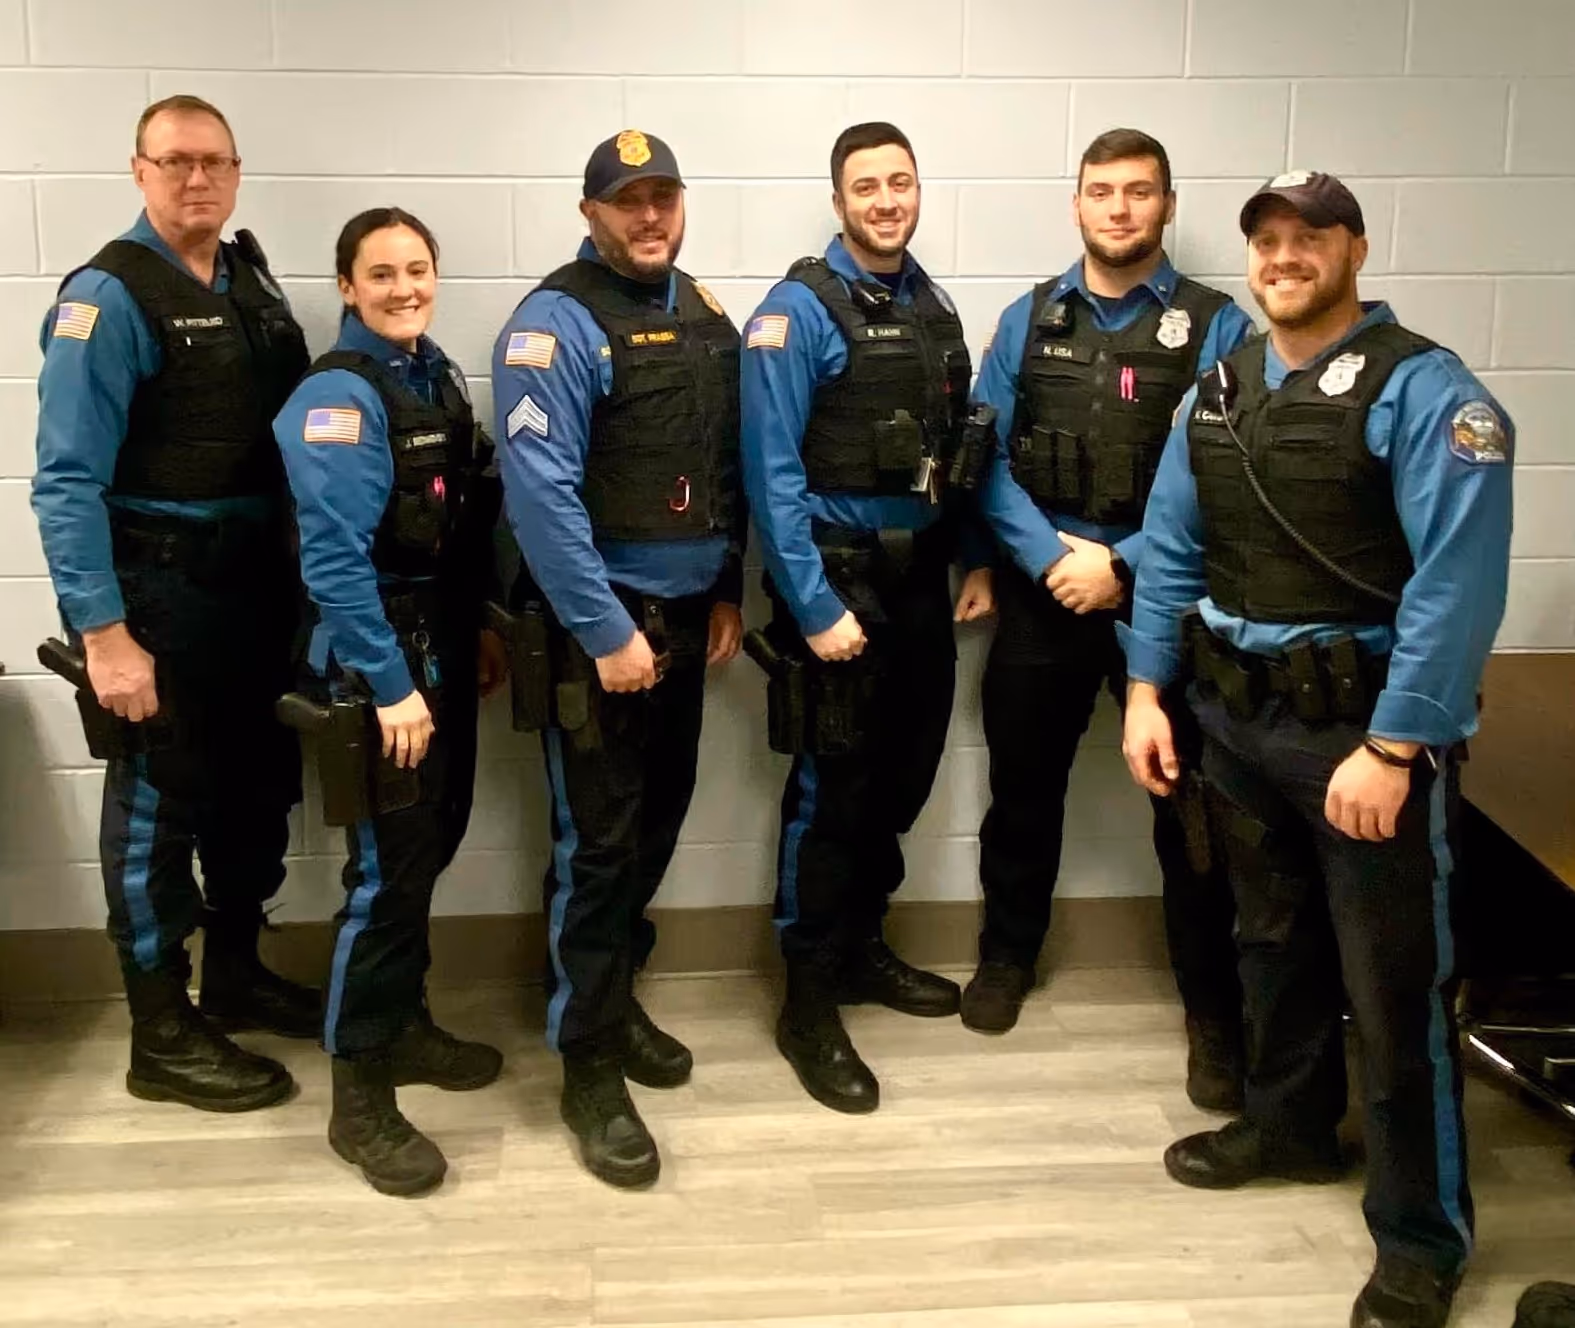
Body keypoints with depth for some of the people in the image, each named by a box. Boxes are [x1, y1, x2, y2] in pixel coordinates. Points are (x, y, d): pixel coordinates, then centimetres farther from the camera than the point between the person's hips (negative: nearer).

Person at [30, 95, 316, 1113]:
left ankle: (236, 976, 37)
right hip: (163, 590, -7)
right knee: (160, 803, 4)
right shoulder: (109, 297, -13)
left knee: (261, 787, 17)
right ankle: (162, 1038, 18)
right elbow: (68, 482, -18)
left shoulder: (253, 280, 9)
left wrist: (300, 572, 8)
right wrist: (103, 633, -23)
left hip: (261, 580, 7)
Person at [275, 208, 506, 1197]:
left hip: (445, 645, 9)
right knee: (388, 869, -5)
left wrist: (478, 630, 15)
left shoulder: (438, 374, 10)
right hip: (381, 660, -9)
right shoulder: (339, 397, -17)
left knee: (431, 847, 17)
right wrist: (392, 685, -23)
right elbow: (335, 561, -23)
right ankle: (360, 1096, 5)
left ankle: (404, 1024, 33)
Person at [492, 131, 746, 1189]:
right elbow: (542, 490, -20)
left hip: (687, 613, 7)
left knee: (660, 819, 16)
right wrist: (608, 631, -21)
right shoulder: (556, 324, -13)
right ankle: (590, 1067, 9)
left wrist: (728, 592, 11)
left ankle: (611, 993, 35)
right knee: (599, 840, -2)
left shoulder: (705, 314, 11)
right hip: (597, 621, -7)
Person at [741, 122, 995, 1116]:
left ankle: (862, 947, 34)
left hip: (922, 575, 7)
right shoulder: (799, 311, -11)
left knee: (905, 773, 15)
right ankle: (810, 1005, 11)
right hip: (840, 576, -7)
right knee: (834, 788, -1)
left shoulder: (936, 306, 10)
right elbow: (774, 474, -17)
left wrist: (981, 562, 10)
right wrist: (814, 608, -20)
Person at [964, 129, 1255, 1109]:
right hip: (1043, 593, 3)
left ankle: (1214, 1011, 16)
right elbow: (986, 457, 1)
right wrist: (1052, 555, -13)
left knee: (1189, 805, 2)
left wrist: (1125, 564, -15)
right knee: (1024, 784, 15)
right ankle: (1009, 954, 37)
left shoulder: (1217, 328, -2)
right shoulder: (1028, 320, 7)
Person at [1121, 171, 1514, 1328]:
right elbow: (1171, 548, 10)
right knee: (1273, 936, 22)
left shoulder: (1423, 390, -15)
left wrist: (1391, 748, -25)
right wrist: (1147, 690, 3)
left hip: (1366, 725, -6)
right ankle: (1290, 1124, 43)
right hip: (1237, 714, 7)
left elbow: (1459, 584, -22)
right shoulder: (1218, 390, 8)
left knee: (1394, 983, 2)